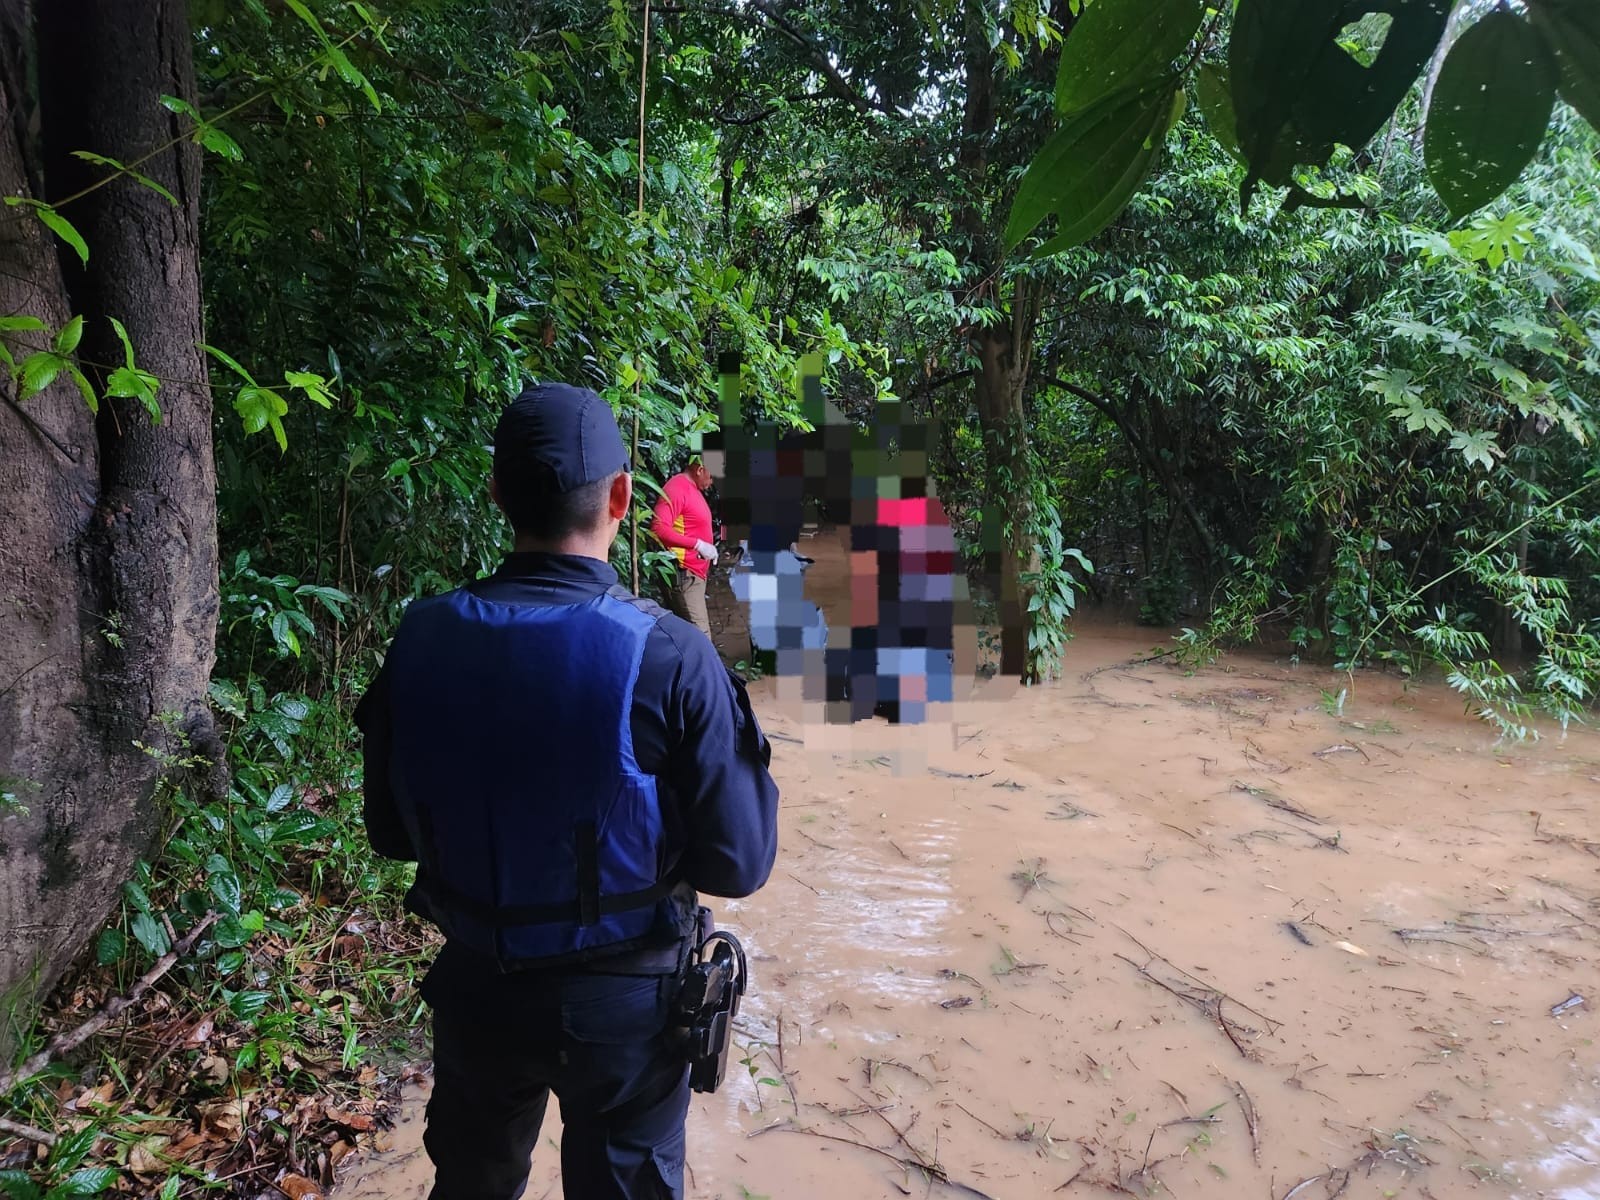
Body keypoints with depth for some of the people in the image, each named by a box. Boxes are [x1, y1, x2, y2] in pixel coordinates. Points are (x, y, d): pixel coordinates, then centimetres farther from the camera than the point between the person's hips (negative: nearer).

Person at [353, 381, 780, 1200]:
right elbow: (739, 864, -16)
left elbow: (391, 833, 1)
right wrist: (741, 753, 0)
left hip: (475, 988, 3)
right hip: (622, 1000, -2)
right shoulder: (668, 657, -24)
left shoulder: (421, 640, -12)